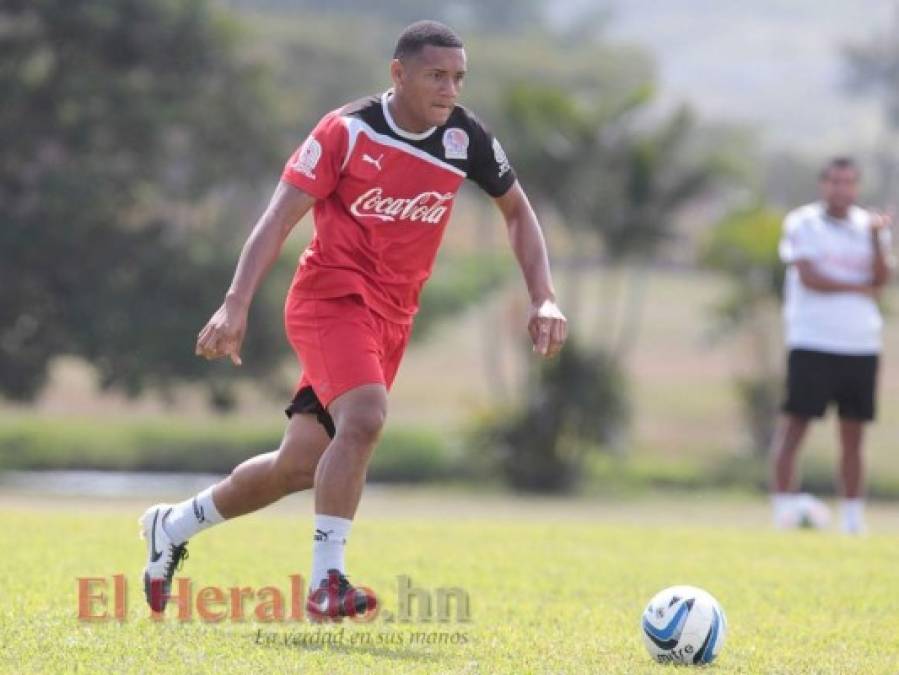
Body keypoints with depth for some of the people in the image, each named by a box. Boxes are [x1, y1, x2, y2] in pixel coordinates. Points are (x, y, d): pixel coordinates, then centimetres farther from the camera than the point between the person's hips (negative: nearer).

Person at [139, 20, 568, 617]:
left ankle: (174, 527, 30)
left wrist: (544, 299, 2)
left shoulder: (465, 137, -1)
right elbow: (279, 219, -14)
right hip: (331, 298, -5)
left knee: (300, 466, 8)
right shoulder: (347, 131, -13)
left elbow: (517, 211, 14)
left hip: (392, 318, 5)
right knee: (364, 418, -31)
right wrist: (237, 306, -24)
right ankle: (327, 581, -25)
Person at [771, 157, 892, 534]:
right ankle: (784, 511, -11)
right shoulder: (802, 223, 1)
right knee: (794, 425, -9)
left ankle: (853, 517, 8)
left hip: (861, 346, 4)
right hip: (812, 343, -4)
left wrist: (876, 237, -14)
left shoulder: (868, 226, 13)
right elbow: (809, 277, -11)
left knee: (853, 435, 5)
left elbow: (881, 279, -1)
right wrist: (859, 288, -3)